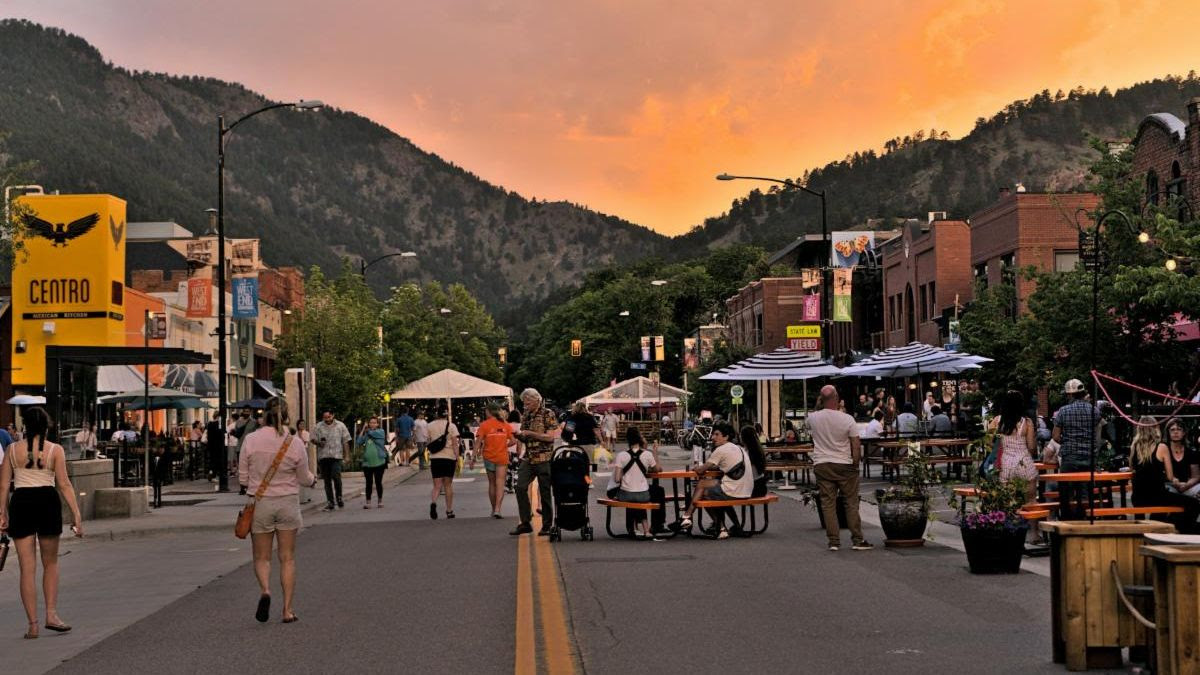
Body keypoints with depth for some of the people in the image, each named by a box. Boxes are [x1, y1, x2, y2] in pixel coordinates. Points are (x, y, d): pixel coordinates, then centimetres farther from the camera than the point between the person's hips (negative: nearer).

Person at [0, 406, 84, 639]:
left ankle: (32, 624, 4)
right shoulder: (55, 450, -2)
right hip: (47, 502, -1)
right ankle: (51, 614, 7)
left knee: (27, 568, 4)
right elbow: (64, 484, -6)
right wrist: (76, 514, -5)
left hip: (21, 503, 1)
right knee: (51, 563, 16)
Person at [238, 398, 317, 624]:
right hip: (288, 503, 0)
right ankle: (287, 609, 8)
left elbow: (242, 478, -2)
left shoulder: (251, 440, -8)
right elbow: (304, 478, 3)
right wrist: (313, 480, 26)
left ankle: (264, 590, -15)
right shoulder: (295, 443, -7)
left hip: (260, 503, 0)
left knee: (261, 557, 12)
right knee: (287, 558, 8)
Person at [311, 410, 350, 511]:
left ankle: (339, 497, 2)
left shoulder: (340, 425, 6)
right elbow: (313, 439, 11)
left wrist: (346, 456, 3)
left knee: (336, 476, -18)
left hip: (336, 456, -2)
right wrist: (318, 442, -11)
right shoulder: (319, 426, 8)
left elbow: (345, 441, 8)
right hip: (323, 456, 2)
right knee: (327, 480, 5)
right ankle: (330, 502, 11)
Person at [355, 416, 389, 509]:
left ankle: (380, 501, 17)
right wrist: (363, 430, -2)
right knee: (368, 483, 5)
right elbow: (358, 442, -4)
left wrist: (367, 430, 4)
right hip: (367, 462, 2)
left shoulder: (381, 432, 1)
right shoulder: (366, 434, 8)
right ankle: (367, 502, 10)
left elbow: (372, 433, -17)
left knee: (378, 482, 5)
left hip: (379, 462, -2)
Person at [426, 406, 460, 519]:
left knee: (437, 485, 3)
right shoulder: (451, 426, -3)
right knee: (448, 485, 10)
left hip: (435, 458, 1)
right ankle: (449, 511, 15)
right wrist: (457, 459, -3)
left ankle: (433, 503, -26)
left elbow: (428, 443, 7)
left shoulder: (430, 426, 4)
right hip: (449, 458, -1)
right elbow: (455, 445, -6)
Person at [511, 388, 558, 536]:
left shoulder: (548, 414, -4)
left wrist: (530, 433, -16)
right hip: (528, 458, 6)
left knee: (545, 492, -1)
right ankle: (525, 523, 2)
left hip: (544, 459, -6)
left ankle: (547, 526, 8)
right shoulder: (525, 416, 13)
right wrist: (518, 435, -3)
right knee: (520, 487, -5)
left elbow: (550, 437, -12)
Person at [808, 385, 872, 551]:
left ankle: (833, 541, 3)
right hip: (844, 465, -2)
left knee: (828, 503, 4)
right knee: (851, 502, 6)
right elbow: (856, 446, -8)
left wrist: (818, 404, 18)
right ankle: (857, 539, 6)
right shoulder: (847, 419, -11)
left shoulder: (813, 418, -6)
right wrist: (855, 464, 6)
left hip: (821, 465, 2)